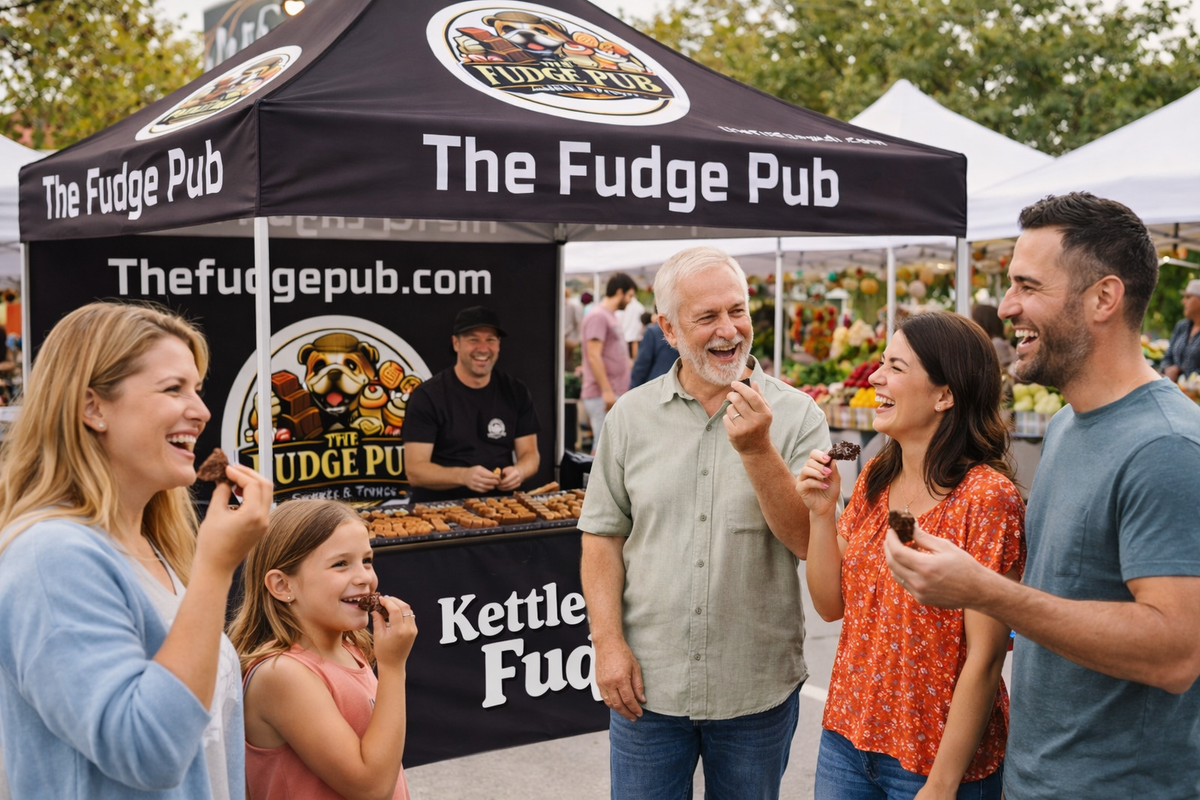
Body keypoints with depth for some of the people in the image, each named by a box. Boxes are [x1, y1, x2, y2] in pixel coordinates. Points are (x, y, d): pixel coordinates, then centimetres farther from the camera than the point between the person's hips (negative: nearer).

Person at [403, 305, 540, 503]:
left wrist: (519, 471, -14)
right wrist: (463, 476, -27)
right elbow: (415, 470, -10)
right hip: (441, 506, -3)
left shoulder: (516, 392, 8)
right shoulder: (427, 396, -4)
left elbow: (530, 454, 11)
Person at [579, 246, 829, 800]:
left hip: (758, 688, -1)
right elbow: (603, 537, 3)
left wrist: (758, 450, -22)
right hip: (646, 682, 1)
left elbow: (809, 541, -11)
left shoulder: (797, 416, -5)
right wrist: (609, 643, -5)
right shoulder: (631, 416, 0)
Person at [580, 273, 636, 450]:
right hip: (602, 395, -10)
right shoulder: (598, 316, -12)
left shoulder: (611, 316, 18)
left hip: (615, 393, 10)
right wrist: (606, 390, -21)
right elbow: (593, 356, -19)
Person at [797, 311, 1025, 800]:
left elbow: (984, 659, -18)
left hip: (935, 758, -6)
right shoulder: (874, 479, 3)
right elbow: (832, 605, 6)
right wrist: (822, 512, -8)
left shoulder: (986, 497, -18)